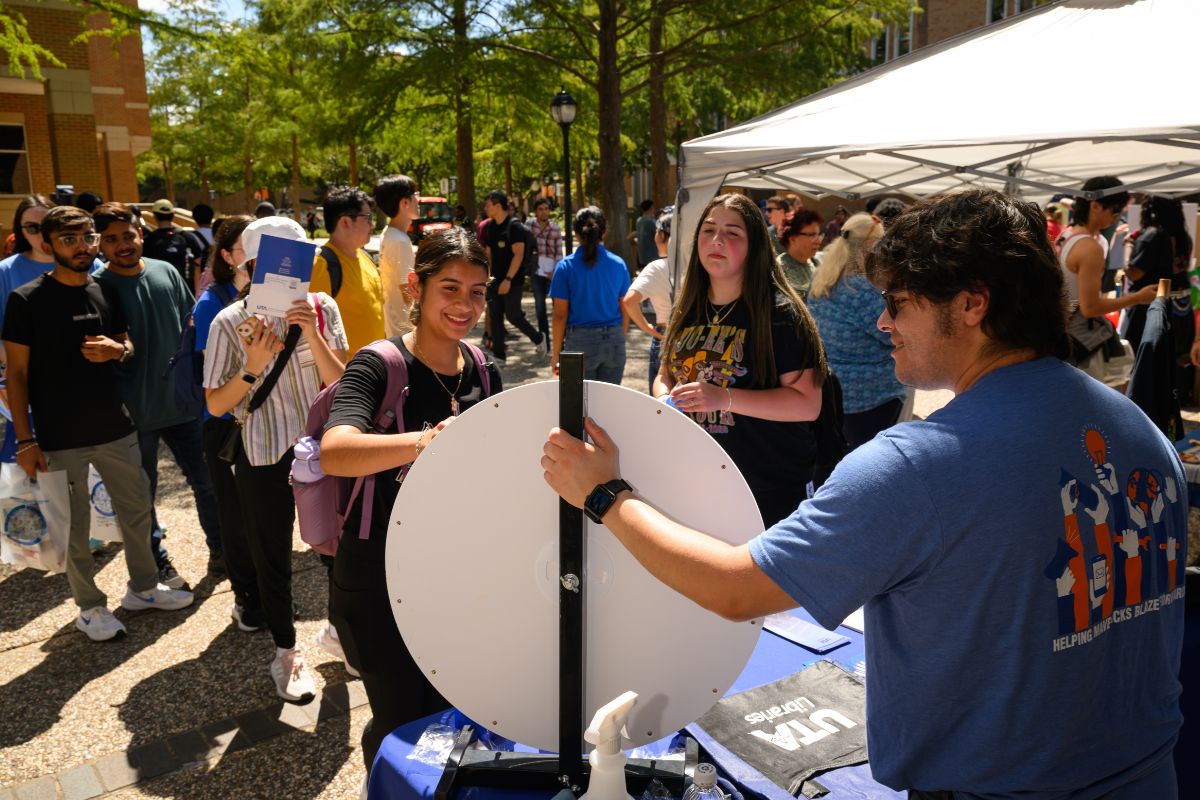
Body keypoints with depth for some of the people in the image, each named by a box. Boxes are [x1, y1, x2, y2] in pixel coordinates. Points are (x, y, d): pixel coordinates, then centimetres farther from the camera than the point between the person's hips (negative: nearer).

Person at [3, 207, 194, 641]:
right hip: (59, 437, -5)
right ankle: (90, 607, 25)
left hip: (115, 427, 5)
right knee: (73, 526, 7)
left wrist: (118, 349, -9)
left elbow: (128, 344, 17)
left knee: (136, 508, 15)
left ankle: (143, 587, 34)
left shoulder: (105, 292, 5)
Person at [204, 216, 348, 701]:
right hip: (262, 457, -1)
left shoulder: (321, 308, -4)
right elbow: (216, 405, -6)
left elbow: (339, 381, -9)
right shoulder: (230, 323, -9)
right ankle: (286, 653, 32)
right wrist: (253, 366, -22)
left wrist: (312, 333, -22)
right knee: (272, 559, 11)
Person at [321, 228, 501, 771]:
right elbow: (334, 453, -37)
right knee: (399, 720, 8)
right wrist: (423, 442, -53)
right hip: (379, 580, -5)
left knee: (448, 712, 19)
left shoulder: (483, 371, 0)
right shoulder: (380, 365, -17)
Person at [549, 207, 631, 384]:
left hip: (580, 343, -2)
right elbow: (625, 311, 6)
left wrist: (556, 353, 1)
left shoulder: (566, 266, -6)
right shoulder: (618, 264, 1)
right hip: (614, 342, 2)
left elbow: (560, 315, -6)